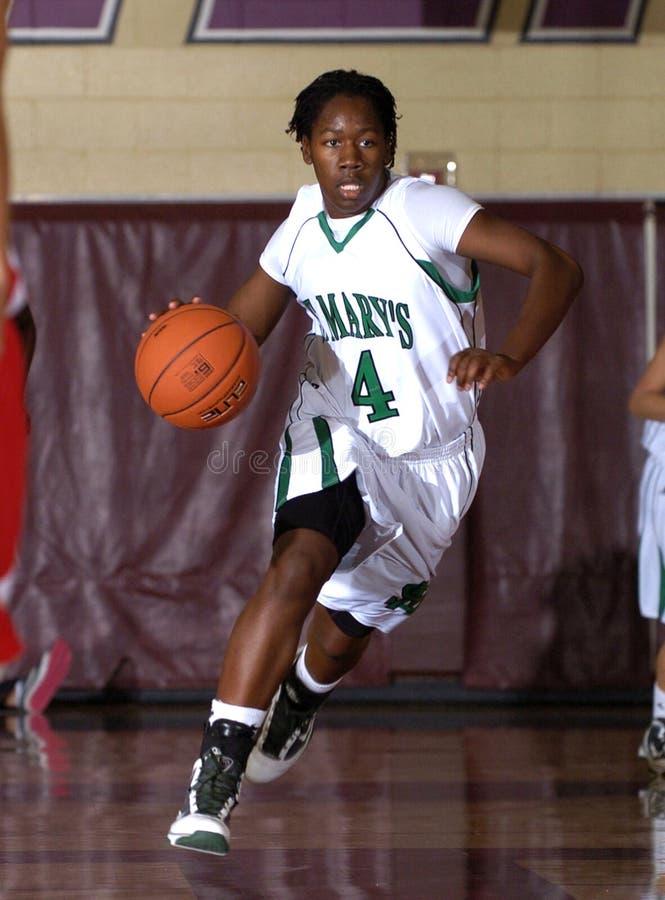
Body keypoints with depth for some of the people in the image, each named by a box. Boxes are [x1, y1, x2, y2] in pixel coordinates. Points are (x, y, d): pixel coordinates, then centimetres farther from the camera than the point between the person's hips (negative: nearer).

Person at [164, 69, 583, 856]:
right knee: (299, 565, -29)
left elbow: (555, 267, -29)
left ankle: (302, 698, 56)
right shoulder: (302, 228, -4)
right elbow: (238, 332, 5)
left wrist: (508, 358, -46)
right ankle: (213, 782, -34)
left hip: (430, 460, -1)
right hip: (333, 433, 1)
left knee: (344, 631, 15)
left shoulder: (422, 211, -21)